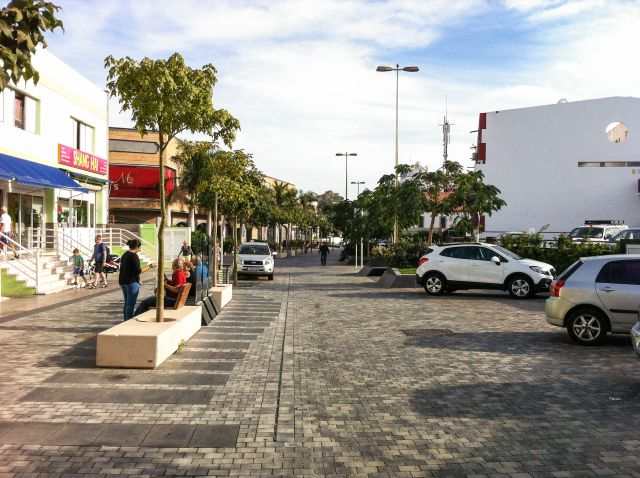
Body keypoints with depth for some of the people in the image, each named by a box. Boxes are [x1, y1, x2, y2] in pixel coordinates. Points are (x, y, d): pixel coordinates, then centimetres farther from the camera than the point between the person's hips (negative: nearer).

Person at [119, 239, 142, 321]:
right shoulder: (134, 256, -15)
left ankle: (126, 321, 24)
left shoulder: (124, 255, 13)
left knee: (127, 303, 17)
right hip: (132, 282, -9)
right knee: (131, 304, -3)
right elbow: (138, 270, -20)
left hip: (122, 281, 9)